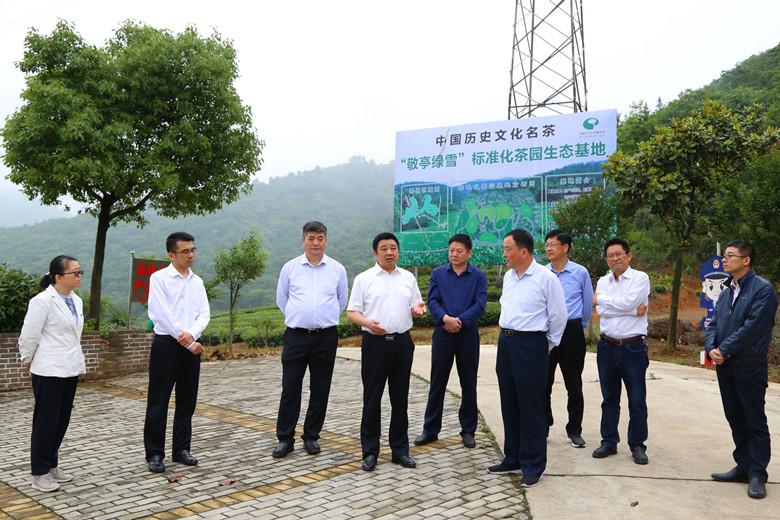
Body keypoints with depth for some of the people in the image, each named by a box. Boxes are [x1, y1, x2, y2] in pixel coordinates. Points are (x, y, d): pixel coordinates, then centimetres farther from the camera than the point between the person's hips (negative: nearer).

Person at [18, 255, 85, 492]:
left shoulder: (76, 301, 9)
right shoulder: (43, 300, -15)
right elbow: (29, 334, -11)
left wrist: (77, 361, 16)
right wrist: (27, 360, 1)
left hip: (70, 369, 7)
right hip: (49, 371, -7)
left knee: (62, 420, 13)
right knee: (46, 421, 1)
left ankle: (51, 465, 26)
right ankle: (40, 472, 12)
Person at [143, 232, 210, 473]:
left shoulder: (197, 281, 11)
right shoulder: (159, 278, -5)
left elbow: (204, 314, 4)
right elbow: (162, 315, -13)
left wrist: (192, 334, -16)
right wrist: (187, 343, -13)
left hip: (191, 345, 5)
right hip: (166, 344, -5)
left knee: (187, 401, 11)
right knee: (158, 402, 1)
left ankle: (182, 449, 22)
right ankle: (155, 453, 11)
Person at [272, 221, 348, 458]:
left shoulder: (338, 269, 4)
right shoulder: (290, 268, 3)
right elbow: (281, 299, 14)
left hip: (326, 337, 1)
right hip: (296, 336, -1)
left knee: (320, 391, 7)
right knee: (290, 389, 2)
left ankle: (311, 436, 20)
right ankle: (285, 438, 13)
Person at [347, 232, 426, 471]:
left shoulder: (408, 278, 10)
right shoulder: (364, 279, 0)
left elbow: (415, 307, 17)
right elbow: (352, 312, -2)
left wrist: (417, 308, -7)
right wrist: (367, 322, -21)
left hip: (402, 342, 3)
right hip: (375, 342, -3)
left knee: (400, 398, 10)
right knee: (372, 399, 3)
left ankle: (400, 449, 20)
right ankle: (370, 451, 14)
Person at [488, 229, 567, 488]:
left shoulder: (546, 278, -12)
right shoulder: (508, 276, 9)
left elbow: (558, 316, -6)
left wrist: (548, 344, 3)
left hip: (530, 345, -7)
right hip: (506, 342, 7)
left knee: (531, 407, 0)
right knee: (509, 404, 14)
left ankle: (533, 465, 12)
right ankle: (513, 458, 28)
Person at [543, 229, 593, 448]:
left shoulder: (580, 273, -2)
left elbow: (588, 303, 9)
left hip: (571, 332, -1)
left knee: (574, 385, 7)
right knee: (543, 383, 7)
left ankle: (574, 431, 19)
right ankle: (543, 427, 21)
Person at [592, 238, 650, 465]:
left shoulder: (640, 278, -3)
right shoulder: (602, 282, 9)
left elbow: (627, 302, -19)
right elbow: (601, 311, -6)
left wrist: (600, 299, -6)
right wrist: (634, 310, -14)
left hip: (633, 347, -4)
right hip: (607, 346, 4)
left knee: (637, 401, 4)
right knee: (609, 399, 13)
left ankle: (637, 445, 17)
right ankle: (609, 442, 24)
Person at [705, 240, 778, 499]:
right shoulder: (726, 292, 13)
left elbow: (753, 327, -18)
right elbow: (714, 324, 11)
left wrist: (725, 350, -15)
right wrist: (711, 348, -7)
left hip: (749, 366, -7)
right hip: (725, 366, 7)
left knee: (755, 421, 2)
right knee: (735, 419, 14)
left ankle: (757, 474, 10)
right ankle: (743, 466, 25)